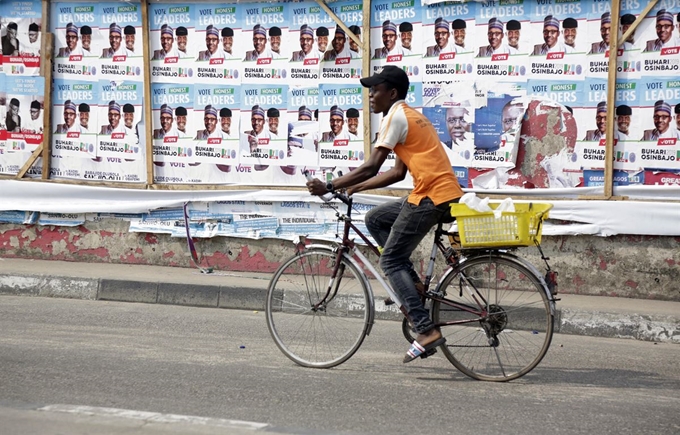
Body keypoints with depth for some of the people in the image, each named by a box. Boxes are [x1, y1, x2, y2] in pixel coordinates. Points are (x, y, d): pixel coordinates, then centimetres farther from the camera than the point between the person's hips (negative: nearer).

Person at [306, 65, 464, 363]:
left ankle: (427, 331, -13)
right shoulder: (411, 116, 23)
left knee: (390, 260, -5)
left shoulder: (395, 116, -7)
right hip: (445, 192, 10)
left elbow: (371, 167, -14)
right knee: (375, 219, 19)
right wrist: (353, 188, 21)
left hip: (431, 196, -10)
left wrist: (330, 187, -10)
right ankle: (413, 284, 11)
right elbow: (398, 172, 22)